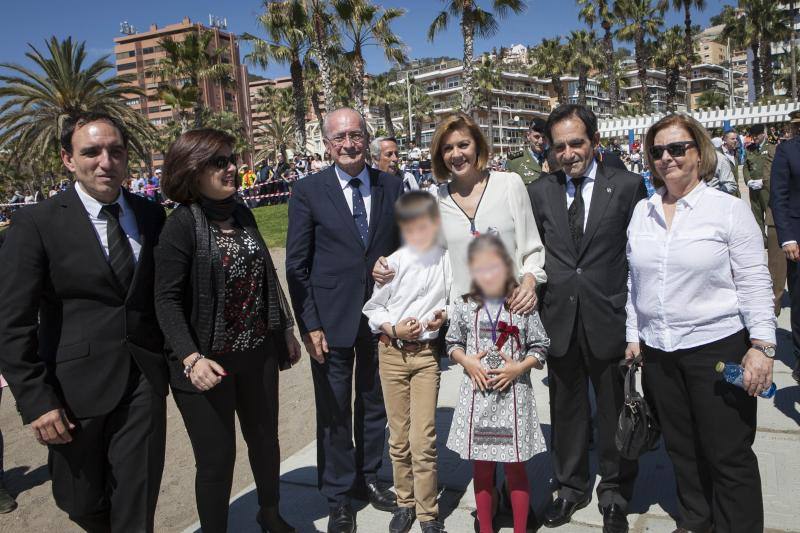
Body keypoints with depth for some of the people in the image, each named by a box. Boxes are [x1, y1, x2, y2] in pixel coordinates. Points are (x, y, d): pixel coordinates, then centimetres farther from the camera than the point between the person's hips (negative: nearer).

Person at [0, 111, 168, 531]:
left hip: (145, 381, 2)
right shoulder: (36, 223, -7)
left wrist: (168, 362, 9)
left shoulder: (153, 216, 4)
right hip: (77, 387, -1)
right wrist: (36, 401, -11)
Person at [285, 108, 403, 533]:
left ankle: (367, 477, 39)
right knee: (334, 413, 9)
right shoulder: (308, 191, -5)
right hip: (332, 319, -3)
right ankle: (338, 497, 28)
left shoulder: (392, 186, 3)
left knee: (375, 403, 17)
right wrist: (309, 325, -9)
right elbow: (296, 265, -4)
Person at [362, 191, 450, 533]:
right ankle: (405, 502, 31)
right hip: (392, 352, 1)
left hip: (427, 353, -1)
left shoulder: (448, 260, -4)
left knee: (423, 438, -2)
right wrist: (394, 328, -12)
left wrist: (444, 316, -11)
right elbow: (372, 307, 3)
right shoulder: (393, 263, -6)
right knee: (398, 436, 11)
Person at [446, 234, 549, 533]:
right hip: (477, 395, 2)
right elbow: (453, 344, 10)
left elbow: (540, 348, 1)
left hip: (513, 395, -1)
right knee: (481, 469, 13)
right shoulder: (464, 307, -2)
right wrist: (467, 361, -8)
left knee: (515, 468, 9)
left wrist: (519, 367, -13)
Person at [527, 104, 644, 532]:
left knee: (614, 413, 13)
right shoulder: (539, 192, 4)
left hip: (609, 319, -2)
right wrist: (537, 306, 3)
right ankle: (571, 487, 37)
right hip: (559, 320, 2)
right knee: (566, 410, 16)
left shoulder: (627, 186, -3)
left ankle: (614, 496, 34)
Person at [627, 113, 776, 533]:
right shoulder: (642, 212, 6)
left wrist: (762, 346, -12)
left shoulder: (730, 209, -6)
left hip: (717, 347, -4)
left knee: (728, 454, 5)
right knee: (681, 447, 16)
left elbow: (754, 284, -7)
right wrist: (634, 335, 10)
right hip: (658, 351, 4)